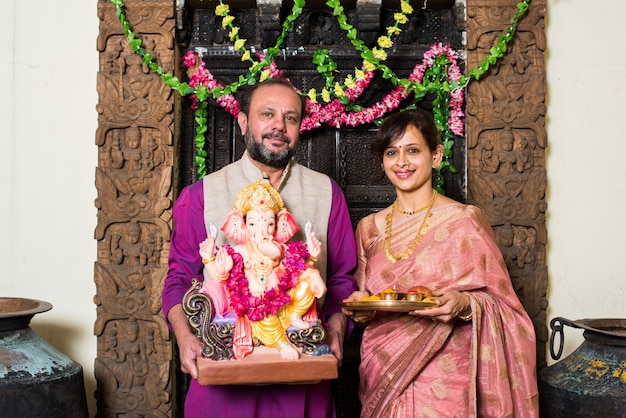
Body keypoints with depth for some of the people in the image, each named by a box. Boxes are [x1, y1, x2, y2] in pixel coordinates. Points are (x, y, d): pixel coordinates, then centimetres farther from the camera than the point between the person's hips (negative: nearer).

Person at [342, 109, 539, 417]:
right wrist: (361, 304, -4)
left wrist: (464, 304, -24)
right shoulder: (369, 228, 7)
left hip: (442, 381, -4)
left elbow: (499, 303, -5)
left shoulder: (464, 221, -7)